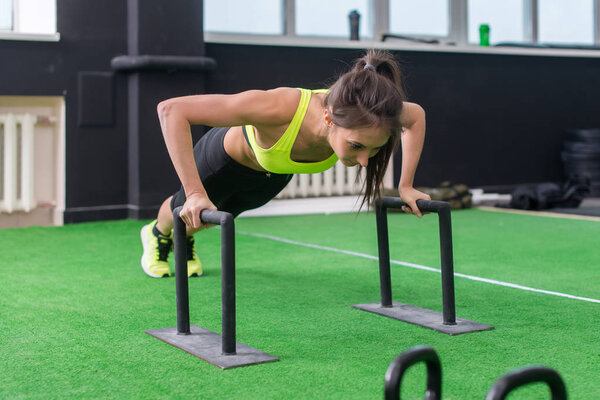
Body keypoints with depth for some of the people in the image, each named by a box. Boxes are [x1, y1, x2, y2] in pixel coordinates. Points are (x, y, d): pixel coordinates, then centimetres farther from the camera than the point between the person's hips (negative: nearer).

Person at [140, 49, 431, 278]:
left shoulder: (363, 116, -39)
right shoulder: (280, 108, -52)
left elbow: (416, 115, -14)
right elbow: (171, 110, -48)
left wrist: (406, 186, -18)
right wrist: (195, 194, -51)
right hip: (230, 154, -4)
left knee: (221, 214, 34)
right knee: (189, 212, 28)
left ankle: (184, 239, 67)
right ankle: (157, 234, 63)